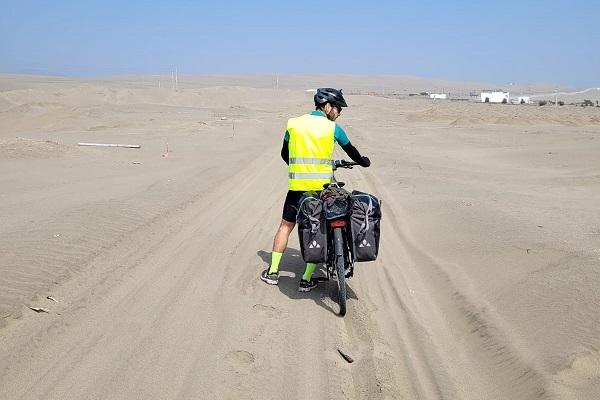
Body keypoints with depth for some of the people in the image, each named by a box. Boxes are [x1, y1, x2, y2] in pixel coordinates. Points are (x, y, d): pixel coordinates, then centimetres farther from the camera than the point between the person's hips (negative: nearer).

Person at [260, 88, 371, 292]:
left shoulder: (293, 123, 5)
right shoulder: (333, 128, -2)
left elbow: (284, 154, 16)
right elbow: (351, 151, 12)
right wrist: (363, 161, 33)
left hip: (297, 185, 2)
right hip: (322, 186, -2)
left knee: (286, 226, 16)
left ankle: (272, 272, 19)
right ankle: (307, 279, 10)